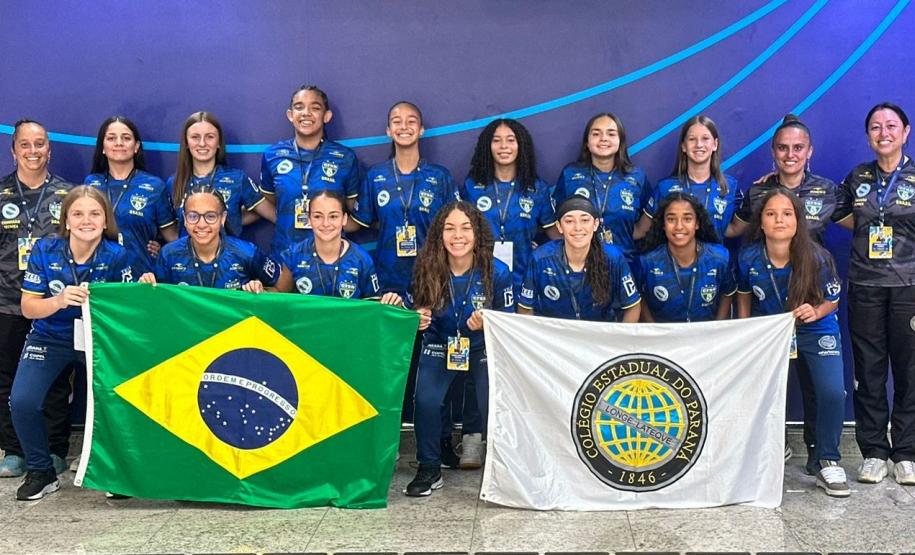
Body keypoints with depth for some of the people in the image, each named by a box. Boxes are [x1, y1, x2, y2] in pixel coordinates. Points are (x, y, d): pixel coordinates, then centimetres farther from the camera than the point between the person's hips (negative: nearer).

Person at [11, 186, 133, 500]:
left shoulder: (116, 256, -12)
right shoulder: (45, 251, -11)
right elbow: (28, 307, -10)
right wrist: (59, 301, -29)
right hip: (50, 338, 1)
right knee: (22, 402, -17)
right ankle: (41, 472, 8)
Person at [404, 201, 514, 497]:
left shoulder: (497, 272, -16)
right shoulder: (427, 268, -13)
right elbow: (419, 312, 2)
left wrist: (486, 324, -26)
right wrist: (417, 320, -21)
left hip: (483, 346, -1)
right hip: (440, 345, 1)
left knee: (492, 404, -21)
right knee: (425, 400, -23)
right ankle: (429, 470, 0)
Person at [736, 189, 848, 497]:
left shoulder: (817, 258, -20)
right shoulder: (748, 258, -17)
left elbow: (833, 300, -5)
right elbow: (744, 297, 2)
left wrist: (816, 312, -26)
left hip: (816, 331, -1)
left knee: (832, 393, -18)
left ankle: (827, 462, 4)